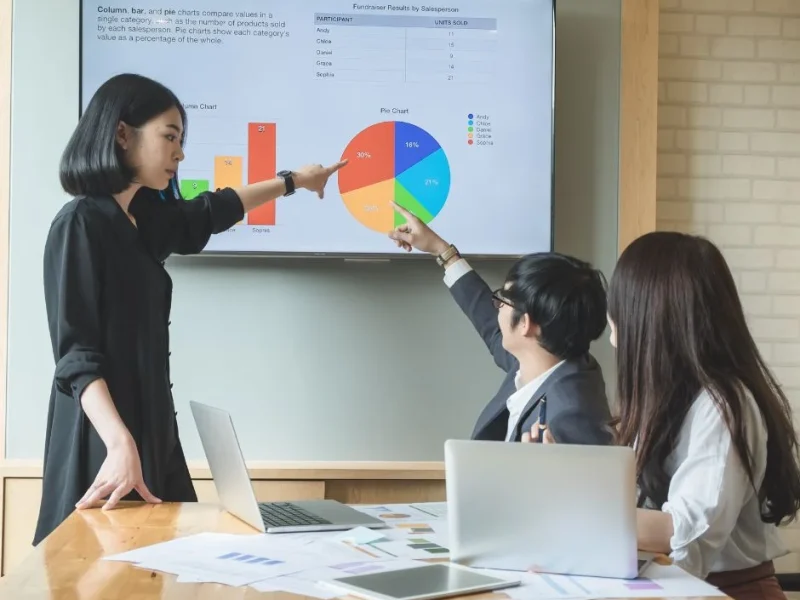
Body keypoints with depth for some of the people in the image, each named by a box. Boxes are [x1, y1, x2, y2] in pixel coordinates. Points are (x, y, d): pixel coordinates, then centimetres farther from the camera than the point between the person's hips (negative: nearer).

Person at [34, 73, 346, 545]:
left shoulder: (144, 219, 11)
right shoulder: (80, 224, -13)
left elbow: (212, 211, 31)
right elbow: (76, 353, -19)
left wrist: (293, 182, 42)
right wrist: (121, 445, -31)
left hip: (153, 426, 8)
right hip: (105, 439, -8)